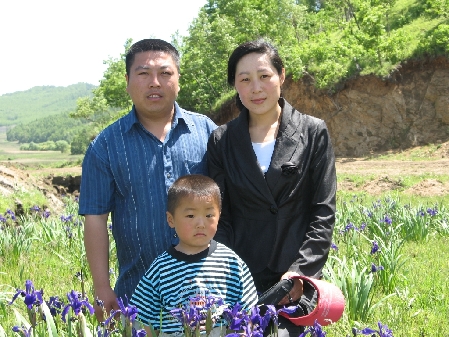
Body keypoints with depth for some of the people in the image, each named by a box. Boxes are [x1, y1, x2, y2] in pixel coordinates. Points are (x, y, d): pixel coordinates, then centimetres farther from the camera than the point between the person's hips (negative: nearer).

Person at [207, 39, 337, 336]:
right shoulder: (221, 141, 4)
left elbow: (324, 212, -2)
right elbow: (219, 215, 3)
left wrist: (301, 270, -11)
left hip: (296, 279, -1)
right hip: (241, 279, 1)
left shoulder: (314, 133, -1)